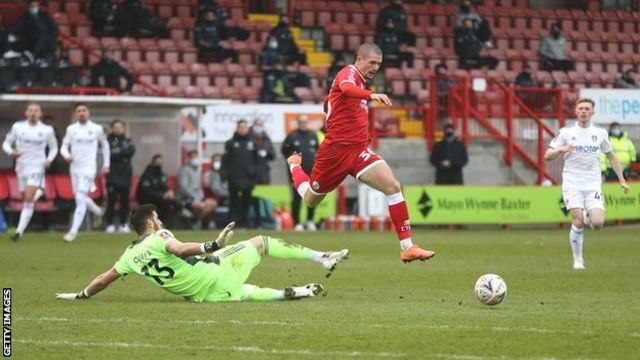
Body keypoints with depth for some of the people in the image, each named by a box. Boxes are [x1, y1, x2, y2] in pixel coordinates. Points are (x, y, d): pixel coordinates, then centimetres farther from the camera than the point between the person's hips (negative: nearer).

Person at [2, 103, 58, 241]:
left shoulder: (47, 130, -2)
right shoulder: (17, 127, 0)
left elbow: (54, 148, 12)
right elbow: (6, 143, 6)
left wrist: (49, 160, -6)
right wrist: (11, 152, -16)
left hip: (37, 167, -3)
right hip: (21, 167, 3)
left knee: (29, 199, -17)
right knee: (25, 198, 12)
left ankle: (20, 230, -20)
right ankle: (39, 192, 48)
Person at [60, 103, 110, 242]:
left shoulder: (96, 129, 1)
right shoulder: (71, 129, 4)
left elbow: (105, 145, 15)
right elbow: (64, 147, 4)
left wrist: (106, 164, 13)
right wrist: (67, 156, -18)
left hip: (88, 168, -4)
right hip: (74, 168, 4)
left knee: (81, 199, -15)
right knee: (81, 198, 14)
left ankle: (73, 232, -15)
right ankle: (98, 212, 45)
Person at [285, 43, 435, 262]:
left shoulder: (360, 81, 14)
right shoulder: (349, 74, -11)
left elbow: (329, 103, 29)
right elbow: (346, 89, -38)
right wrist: (371, 95, -57)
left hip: (359, 150, 7)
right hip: (336, 150, -7)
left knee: (393, 186, -18)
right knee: (311, 201, 15)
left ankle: (407, 247, -19)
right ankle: (294, 165, 50)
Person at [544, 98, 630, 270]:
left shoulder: (600, 133, 7)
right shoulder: (566, 132, 1)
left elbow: (611, 156, 18)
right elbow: (547, 156, 2)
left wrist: (622, 180, 13)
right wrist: (561, 149, -19)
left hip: (593, 185, 2)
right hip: (572, 184, -2)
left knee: (598, 223, -14)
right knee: (578, 222, -15)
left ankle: (588, 217, 23)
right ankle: (577, 260, 1)